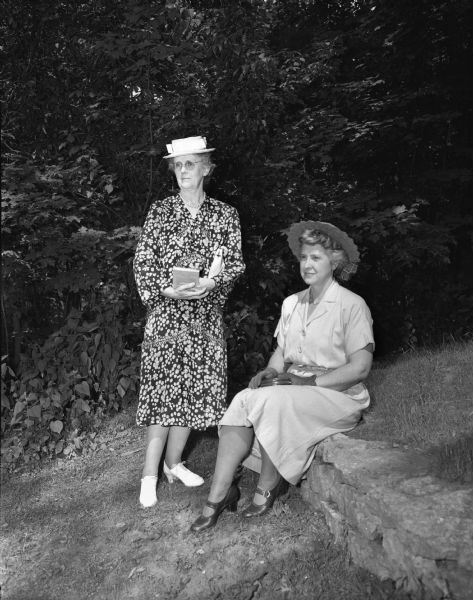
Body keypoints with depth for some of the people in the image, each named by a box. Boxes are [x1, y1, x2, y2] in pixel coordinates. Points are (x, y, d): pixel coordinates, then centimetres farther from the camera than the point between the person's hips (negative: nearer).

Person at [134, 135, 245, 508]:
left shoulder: (225, 215, 5)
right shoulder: (160, 212, 2)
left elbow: (236, 263, 3)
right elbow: (143, 263, 0)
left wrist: (213, 281, -17)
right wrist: (168, 290, -16)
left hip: (207, 314, 2)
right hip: (166, 312, -2)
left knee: (194, 389, 6)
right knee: (163, 389, -3)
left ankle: (174, 462, 23)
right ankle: (150, 473, 7)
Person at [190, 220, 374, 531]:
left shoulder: (351, 305, -8)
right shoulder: (292, 303, 12)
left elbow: (360, 367, -12)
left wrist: (309, 382, -19)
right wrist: (271, 372, -7)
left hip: (338, 395, -5)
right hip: (294, 390, 6)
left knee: (269, 400, -30)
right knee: (243, 401, -23)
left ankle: (269, 486, -10)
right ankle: (218, 495, -21)